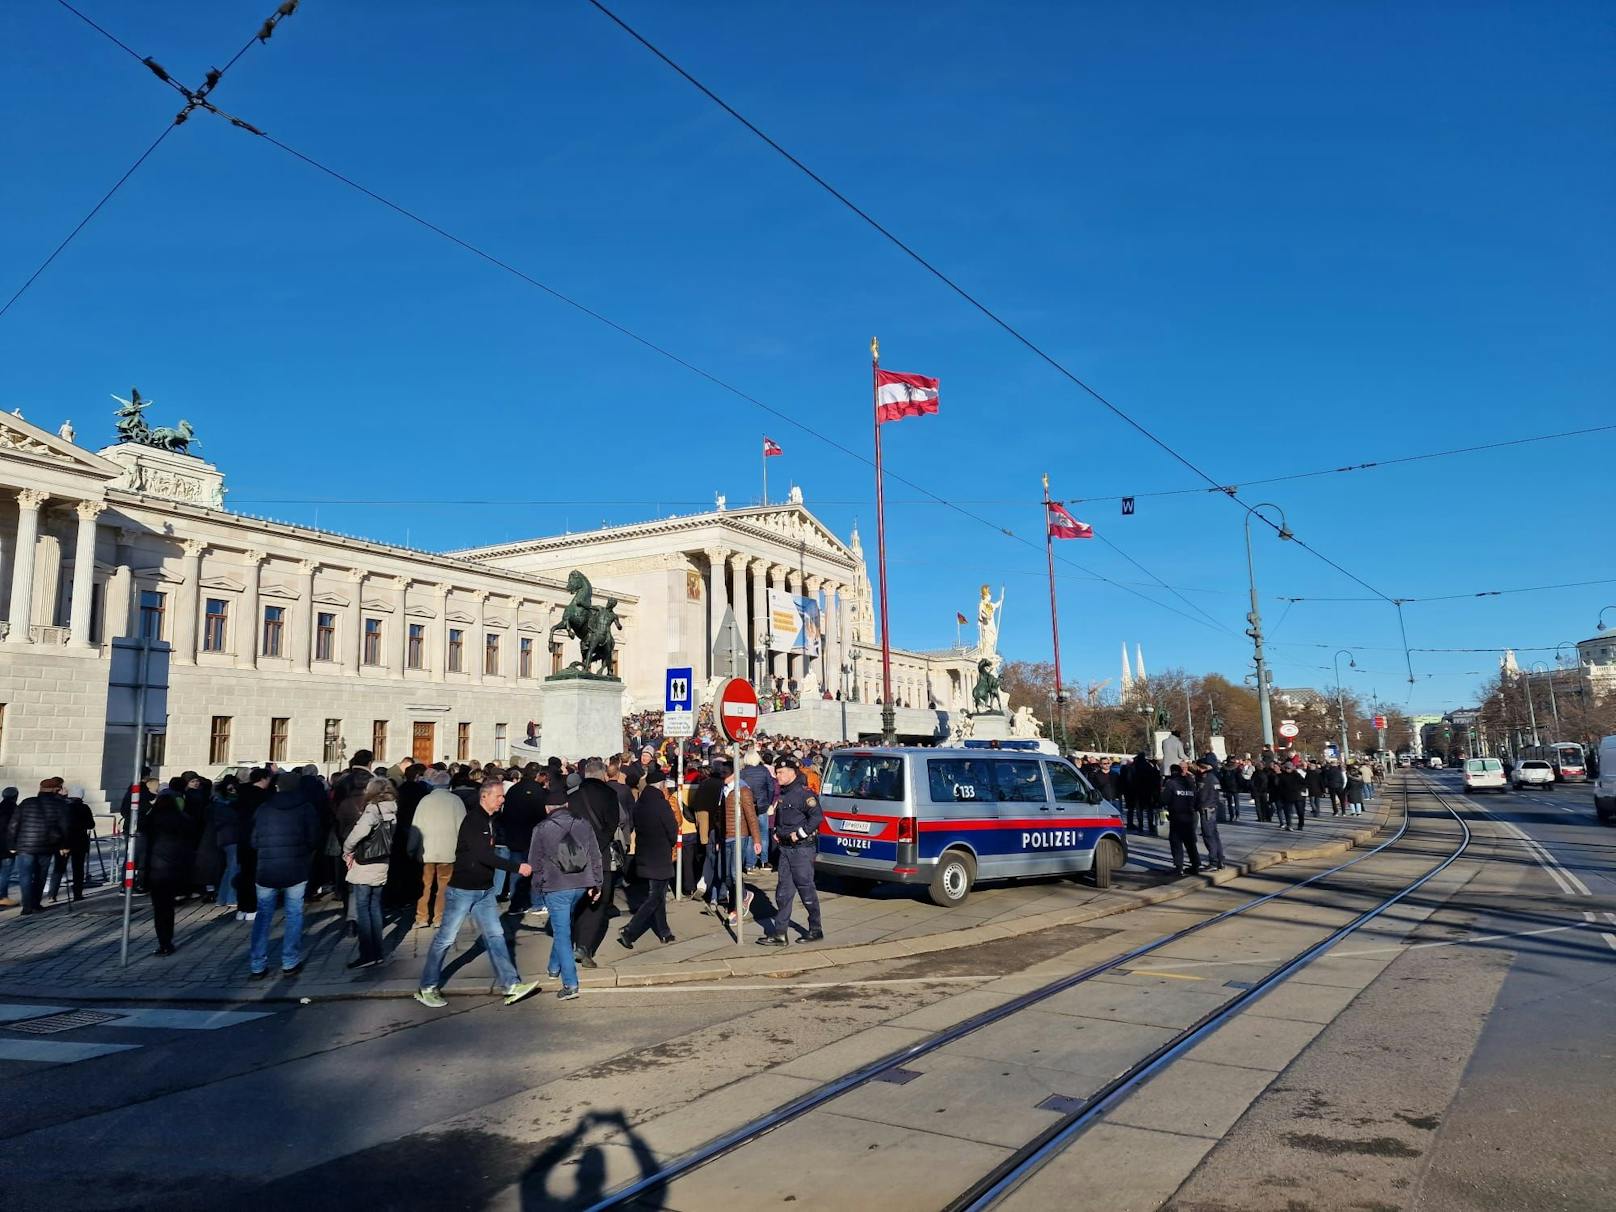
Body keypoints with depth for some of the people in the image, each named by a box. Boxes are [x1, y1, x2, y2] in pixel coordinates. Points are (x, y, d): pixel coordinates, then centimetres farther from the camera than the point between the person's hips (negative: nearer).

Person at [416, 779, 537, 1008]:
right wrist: (517, 867, -26)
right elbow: (484, 855, -26)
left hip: (484, 890, 8)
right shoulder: (472, 821, -18)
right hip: (462, 890, -8)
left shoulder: (490, 821, 9)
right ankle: (427, 988, 16)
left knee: (495, 935, 4)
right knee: (445, 938, 3)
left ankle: (511, 985, 3)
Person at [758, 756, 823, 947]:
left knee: (806, 888, 1)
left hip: (802, 848, -9)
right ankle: (780, 934, 11)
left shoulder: (802, 792, -15)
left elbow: (818, 816, -24)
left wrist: (800, 833, -20)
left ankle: (815, 930, 15)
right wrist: (777, 833, 13)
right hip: (785, 848, 9)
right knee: (784, 891, 8)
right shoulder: (783, 793, 13)